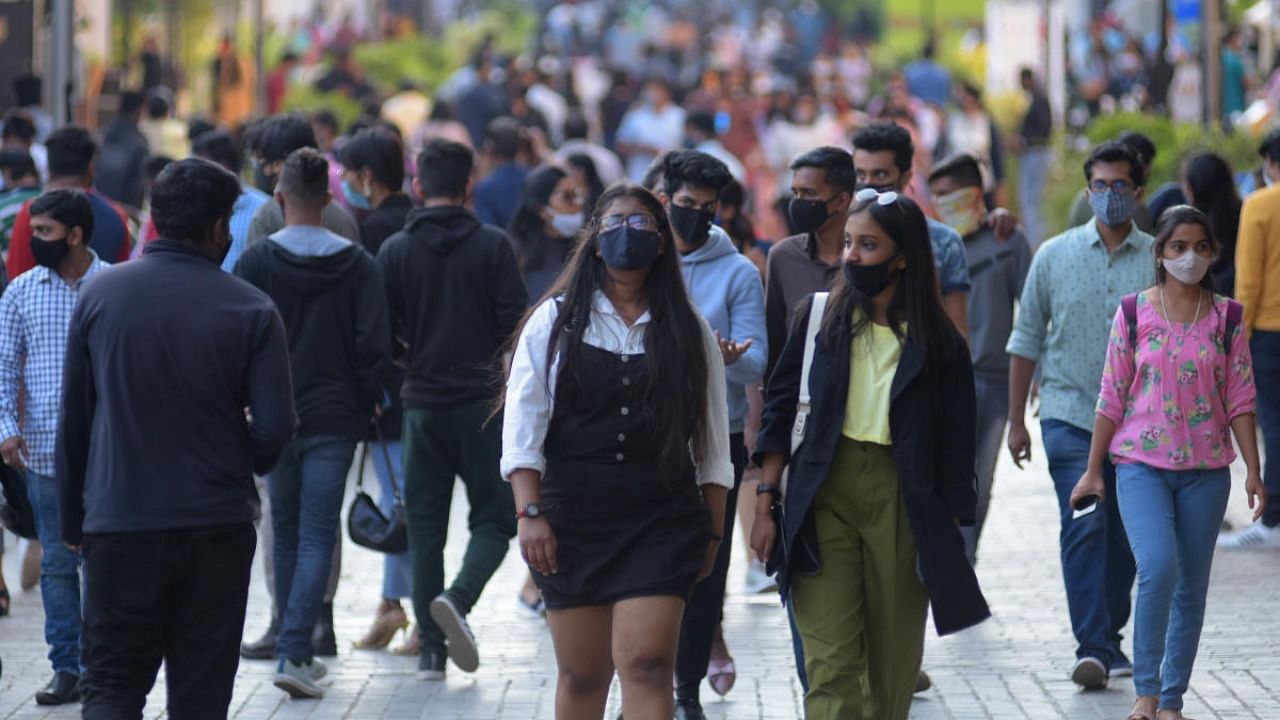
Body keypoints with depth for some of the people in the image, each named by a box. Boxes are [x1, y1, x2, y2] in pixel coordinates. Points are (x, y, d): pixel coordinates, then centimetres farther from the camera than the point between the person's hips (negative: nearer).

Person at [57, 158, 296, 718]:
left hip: (118, 525, 1)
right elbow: (274, 428, -10)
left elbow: (73, 418, 5)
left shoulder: (99, 294, 0)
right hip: (217, 526, -1)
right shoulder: (251, 310, -6)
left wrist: (73, 519, 15)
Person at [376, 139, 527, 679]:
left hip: (422, 404, 2)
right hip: (482, 402, -2)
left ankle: (431, 649, 4)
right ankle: (459, 597, -20)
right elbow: (516, 325, -7)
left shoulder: (395, 250, 1)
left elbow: (382, 335, 0)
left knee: (425, 525, 8)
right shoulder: (492, 245, -4)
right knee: (494, 516, 7)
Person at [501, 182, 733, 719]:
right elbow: (523, 428, 0)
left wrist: (712, 531, 9)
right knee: (581, 675, 7)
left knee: (646, 665, -14)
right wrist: (530, 513, -10)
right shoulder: (555, 322, 5)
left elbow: (712, 446, 11)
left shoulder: (689, 333, 8)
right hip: (573, 522, 1)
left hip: (661, 523, -1)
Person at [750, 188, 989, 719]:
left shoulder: (938, 343, 3)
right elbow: (780, 410, 8)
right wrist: (766, 502, 0)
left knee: (893, 665, 6)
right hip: (823, 492, 0)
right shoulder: (821, 317, 7)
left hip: (900, 501, 0)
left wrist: (949, 535, 0)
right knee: (831, 664, -9)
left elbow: (956, 449, 5)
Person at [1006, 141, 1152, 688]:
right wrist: (1016, 419, 8)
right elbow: (1026, 340, 9)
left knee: (1124, 536, 7)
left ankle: (1108, 639, 20)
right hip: (1070, 415, -1)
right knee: (1084, 525, -14)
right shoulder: (1055, 256, 4)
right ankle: (1095, 648, -18)